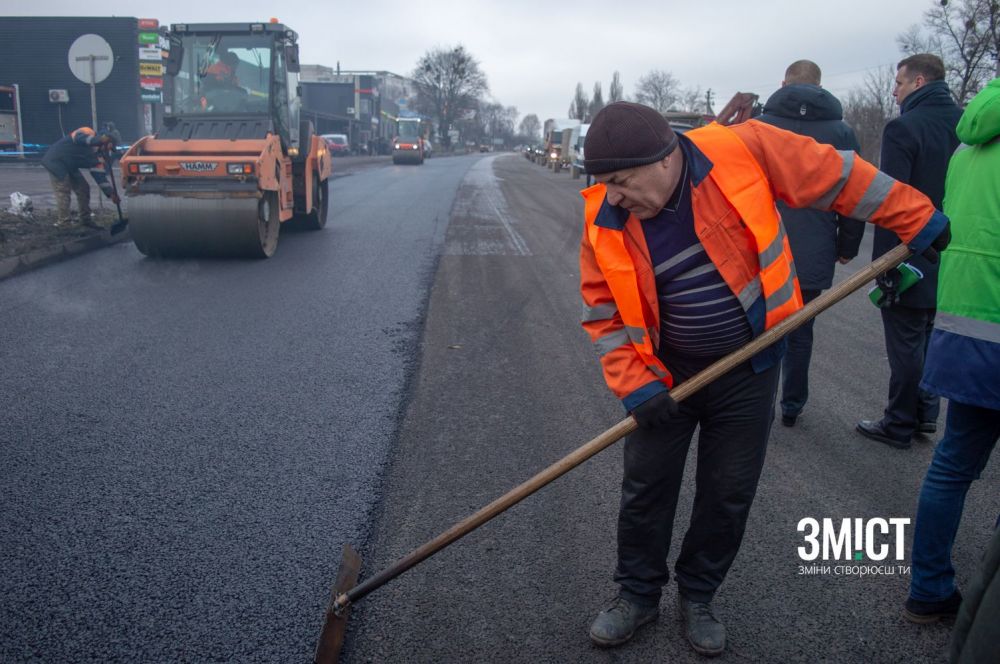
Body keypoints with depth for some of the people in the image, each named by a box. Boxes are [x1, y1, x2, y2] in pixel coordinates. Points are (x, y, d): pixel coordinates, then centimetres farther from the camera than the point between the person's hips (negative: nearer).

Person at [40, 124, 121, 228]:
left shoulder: (97, 155, 1)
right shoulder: (86, 133, -19)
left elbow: (100, 175, -3)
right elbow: (81, 139, -44)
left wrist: (110, 193, -13)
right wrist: (99, 140, -61)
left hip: (70, 167, 9)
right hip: (56, 161, -8)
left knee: (83, 188, 7)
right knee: (63, 192, -11)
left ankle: (86, 219, 16)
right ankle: (63, 223, -7)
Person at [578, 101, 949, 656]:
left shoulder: (742, 150, -21)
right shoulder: (604, 219, -14)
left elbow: (835, 176, -8)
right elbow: (604, 313, -6)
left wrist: (917, 220, 1)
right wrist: (636, 385, -16)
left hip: (748, 369, -1)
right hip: (665, 372, 1)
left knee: (729, 495, 10)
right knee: (645, 487, 8)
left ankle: (697, 598, 33)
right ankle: (637, 594, 31)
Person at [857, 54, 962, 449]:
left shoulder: (904, 128, -16)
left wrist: (885, 260, -16)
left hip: (909, 253, -7)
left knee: (905, 343, 2)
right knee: (930, 337, 19)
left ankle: (900, 425, 12)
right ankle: (926, 414, 29)